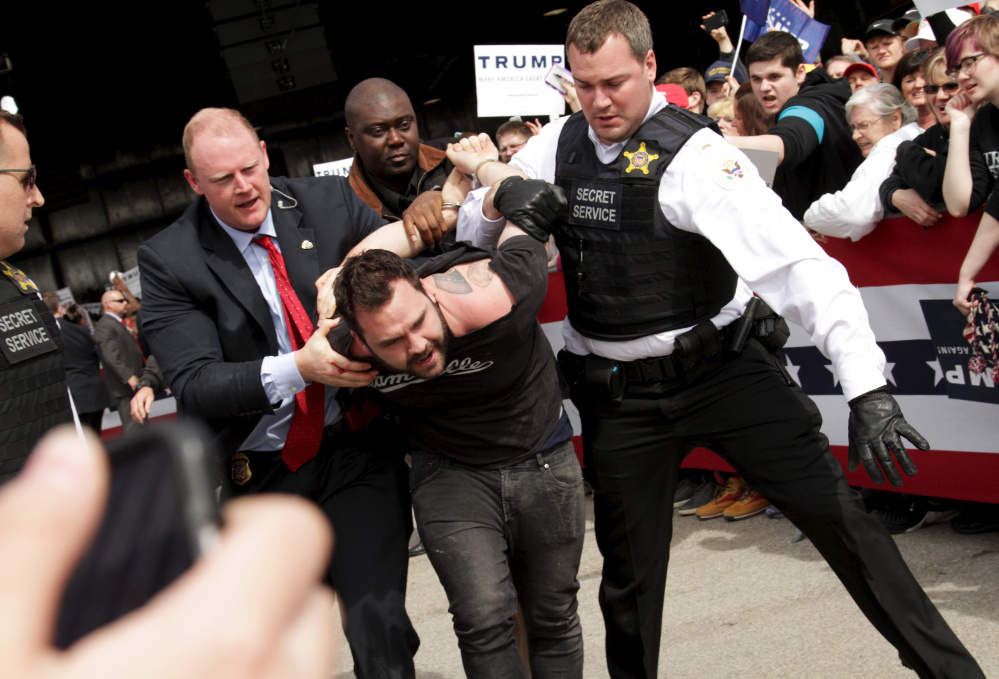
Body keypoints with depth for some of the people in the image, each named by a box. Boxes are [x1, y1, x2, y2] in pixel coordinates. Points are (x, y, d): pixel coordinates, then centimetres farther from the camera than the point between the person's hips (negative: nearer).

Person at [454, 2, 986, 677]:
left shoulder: (691, 154, -18)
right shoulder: (559, 147, 0)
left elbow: (795, 261, -28)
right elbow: (468, 232, 9)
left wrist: (868, 388, -37)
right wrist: (499, 196, -17)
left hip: (721, 368, -4)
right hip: (619, 395, 4)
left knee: (837, 513, -8)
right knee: (629, 572, 13)